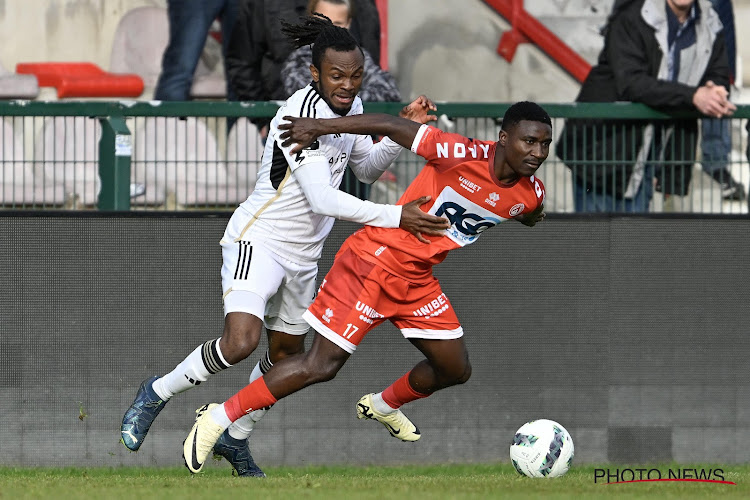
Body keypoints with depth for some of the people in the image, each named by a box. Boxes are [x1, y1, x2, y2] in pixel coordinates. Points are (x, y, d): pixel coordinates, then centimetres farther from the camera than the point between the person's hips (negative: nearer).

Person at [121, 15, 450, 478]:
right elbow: (322, 198, -30)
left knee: (286, 353, 17)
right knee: (241, 343, -26)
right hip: (259, 237, -9)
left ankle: (235, 440, 37)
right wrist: (395, 217, -31)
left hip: (304, 255, 9)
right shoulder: (303, 112, -25)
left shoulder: (352, 106, 2)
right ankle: (157, 394, -3)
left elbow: (367, 167, 19)